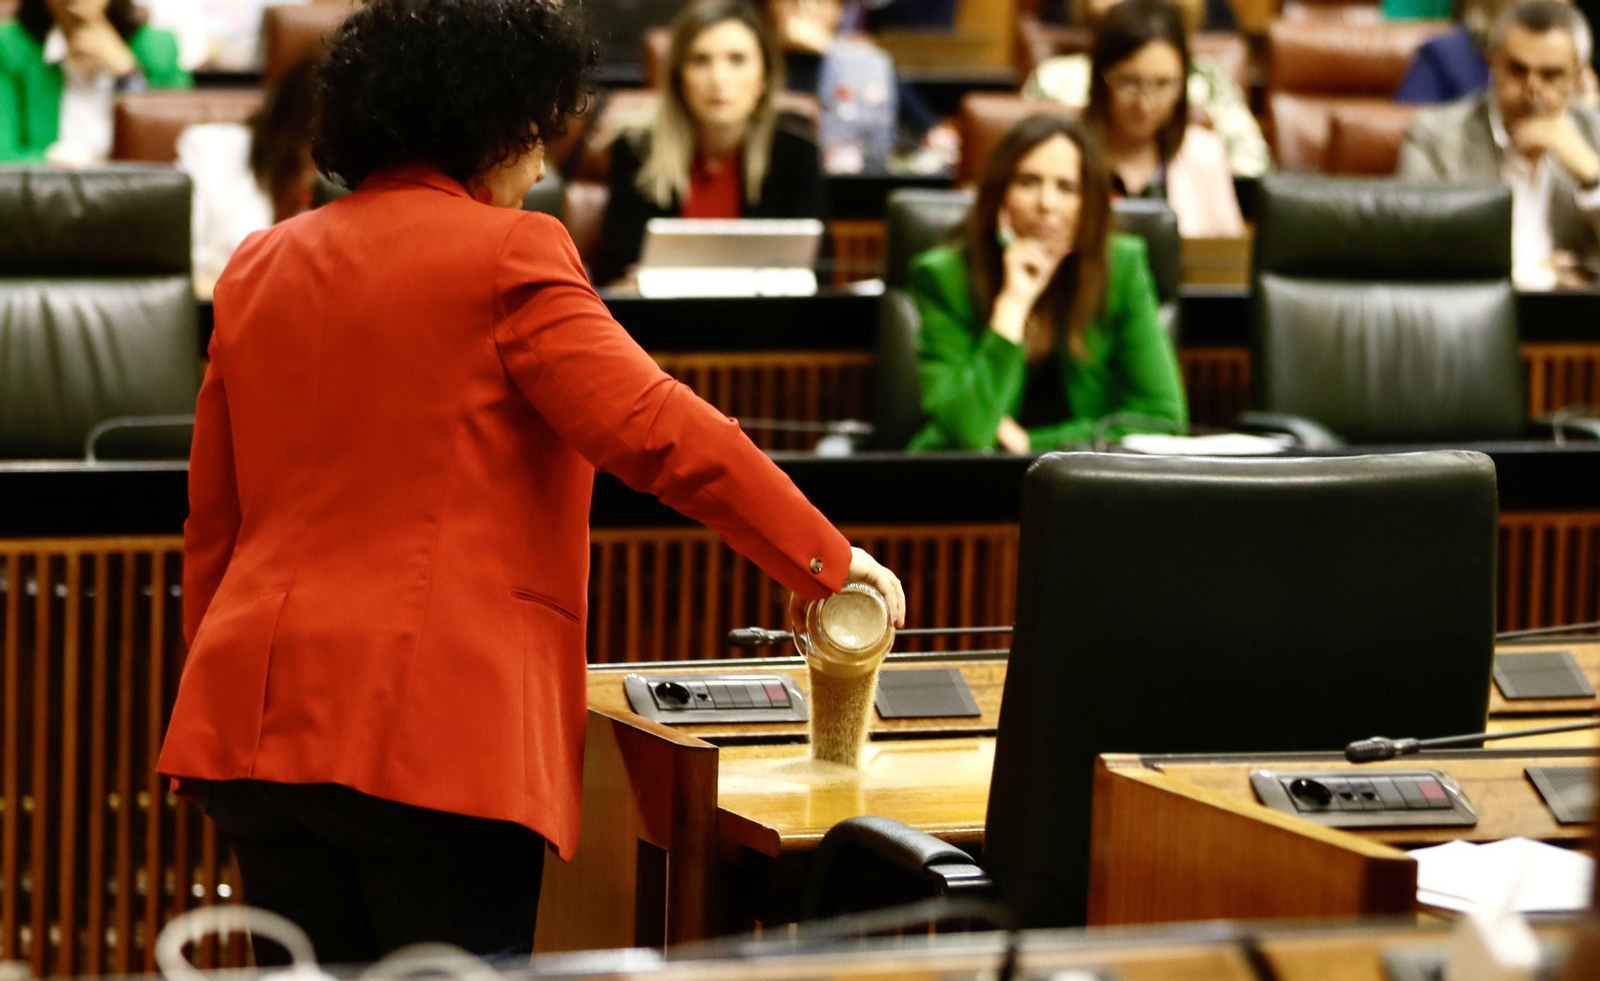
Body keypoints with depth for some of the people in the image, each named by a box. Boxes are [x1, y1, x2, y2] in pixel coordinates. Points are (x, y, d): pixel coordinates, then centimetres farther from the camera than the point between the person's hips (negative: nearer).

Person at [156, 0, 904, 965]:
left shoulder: (258, 269, 15)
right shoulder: (507, 256, -5)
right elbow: (658, 431, -11)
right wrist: (830, 562, -4)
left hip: (258, 718, 7)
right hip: (435, 730, -7)